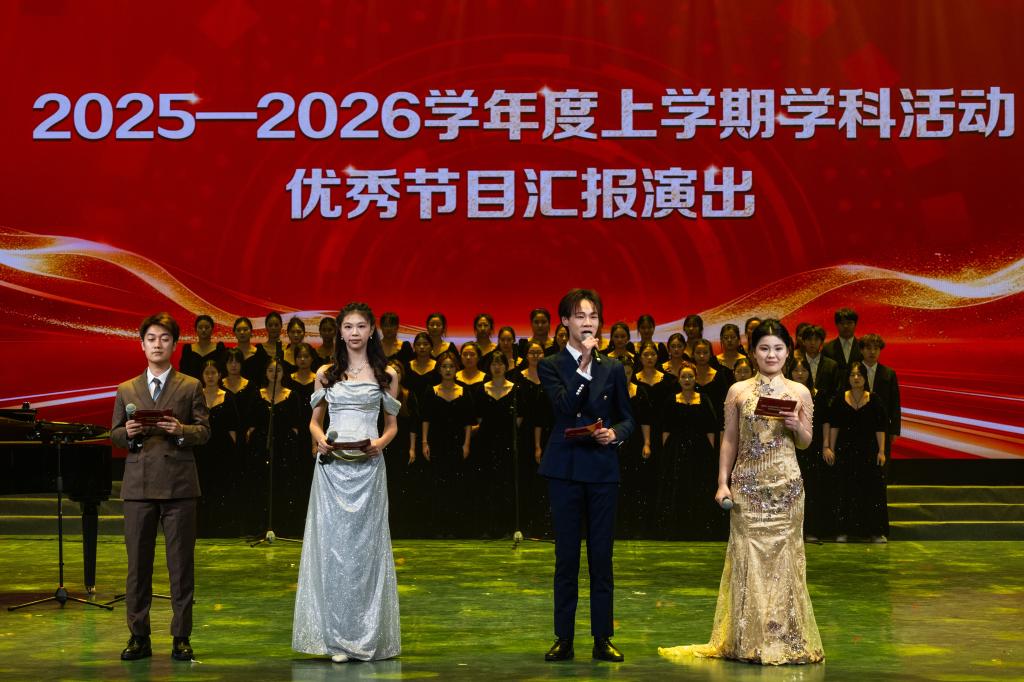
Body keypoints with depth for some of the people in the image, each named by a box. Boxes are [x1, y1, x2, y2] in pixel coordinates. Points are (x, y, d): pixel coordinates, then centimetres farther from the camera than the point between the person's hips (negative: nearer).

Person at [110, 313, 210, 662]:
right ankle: (139, 636, 12)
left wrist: (181, 431, -17)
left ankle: (181, 637, 8)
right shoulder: (126, 390, 13)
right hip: (138, 485, 2)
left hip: (179, 484, -2)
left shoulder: (191, 387, 7)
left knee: (181, 563, 0)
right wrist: (128, 433, -9)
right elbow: (113, 434, 12)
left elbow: (204, 431, 2)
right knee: (138, 562, 4)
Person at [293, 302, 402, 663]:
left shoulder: (386, 375, 8)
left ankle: (367, 637, 6)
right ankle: (336, 637, 3)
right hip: (331, 467, 1)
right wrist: (320, 440, -6)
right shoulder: (326, 374, 11)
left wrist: (380, 443, -8)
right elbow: (314, 420, 15)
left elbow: (392, 425, 12)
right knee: (332, 546, -1)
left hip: (367, 467, -1)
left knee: (365, 546, 0)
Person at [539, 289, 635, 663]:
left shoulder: (613, 368, 9)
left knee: (602, 555, 4)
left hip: (603, 469, 2)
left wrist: (615, 433, -9)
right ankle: (564, 639, 10)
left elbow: (627, 419, 13)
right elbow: (564, 405, -15)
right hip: (565, 469, -2)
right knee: (566, 556, 3)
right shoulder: (551, 366, 2)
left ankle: (602, 639, 11)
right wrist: (584, 363, -16)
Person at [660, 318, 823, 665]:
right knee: (749, 558, 0)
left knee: (783, 556, 2)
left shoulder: (799, 392, 4)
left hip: (786, 483, 0)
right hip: (748, 484, 0)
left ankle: (784, 638, 12)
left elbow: (805, 442, 11)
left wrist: (797, 426, -11)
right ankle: (748, 640, 8)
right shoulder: (738, 391, 3)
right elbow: (730, 440, 6)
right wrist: (723, 483, 0)